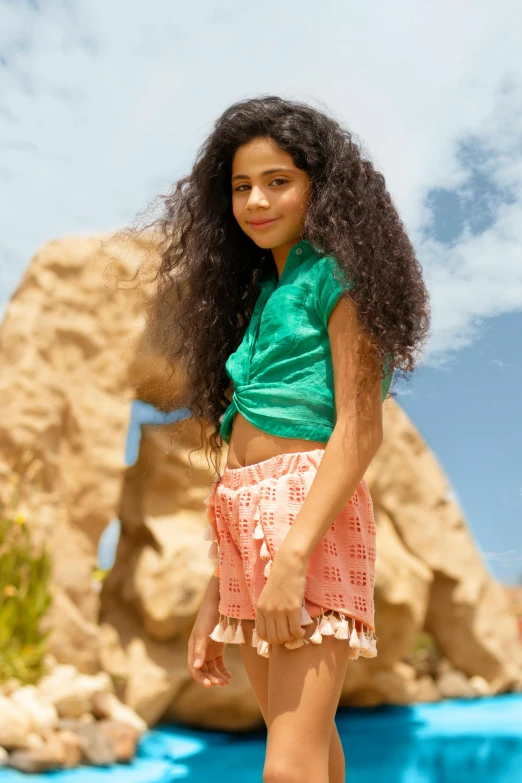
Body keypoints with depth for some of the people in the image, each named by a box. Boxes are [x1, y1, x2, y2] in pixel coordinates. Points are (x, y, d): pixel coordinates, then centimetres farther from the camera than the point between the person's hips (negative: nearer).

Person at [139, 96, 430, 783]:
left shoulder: (336, 275, 0)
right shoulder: (256, 293, 21)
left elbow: (360, 429, -12)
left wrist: (294, 554, -23)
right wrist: (214, 599, 13)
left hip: (313, 516, -8)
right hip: (244, 520, 8)